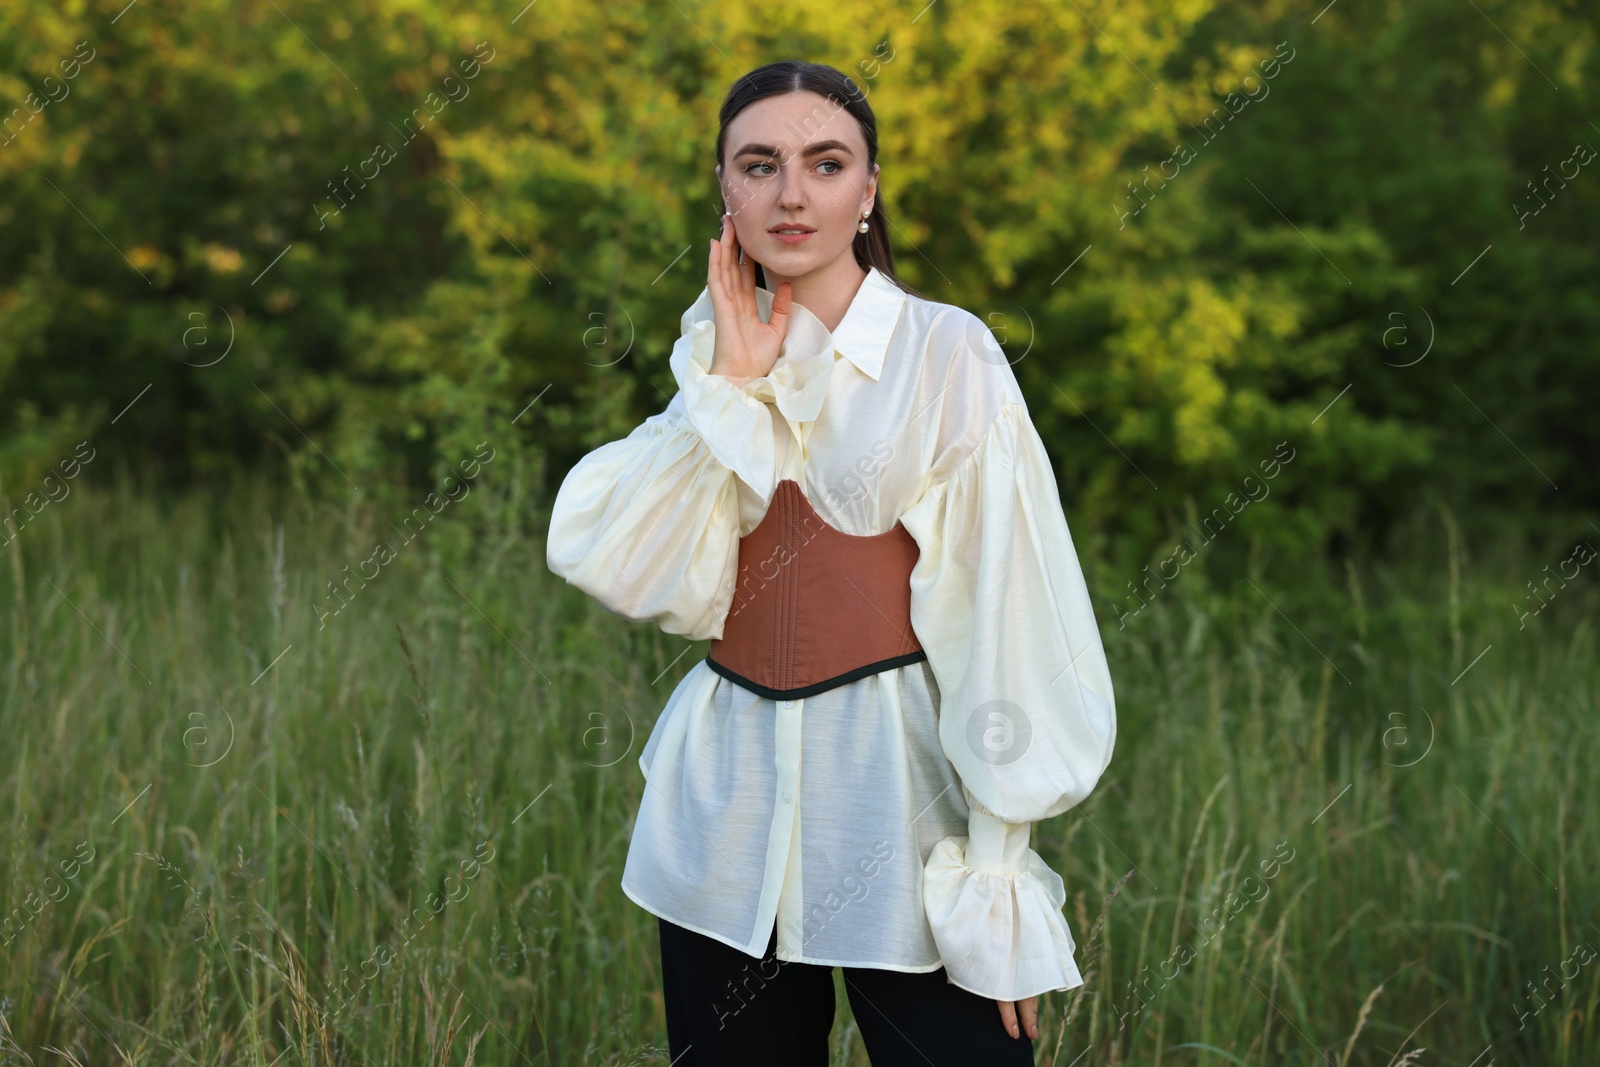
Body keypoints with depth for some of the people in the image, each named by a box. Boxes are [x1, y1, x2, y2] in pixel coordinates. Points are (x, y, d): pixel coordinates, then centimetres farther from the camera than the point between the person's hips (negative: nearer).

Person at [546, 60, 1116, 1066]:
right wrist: (730, 386, -9)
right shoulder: (718, 362, 8)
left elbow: (1002, 616, -9)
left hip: (897, 791, -4)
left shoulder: (946, 353, -6)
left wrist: (997, 876, -14)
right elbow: (651, 584, -4)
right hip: (729, 809, 4)